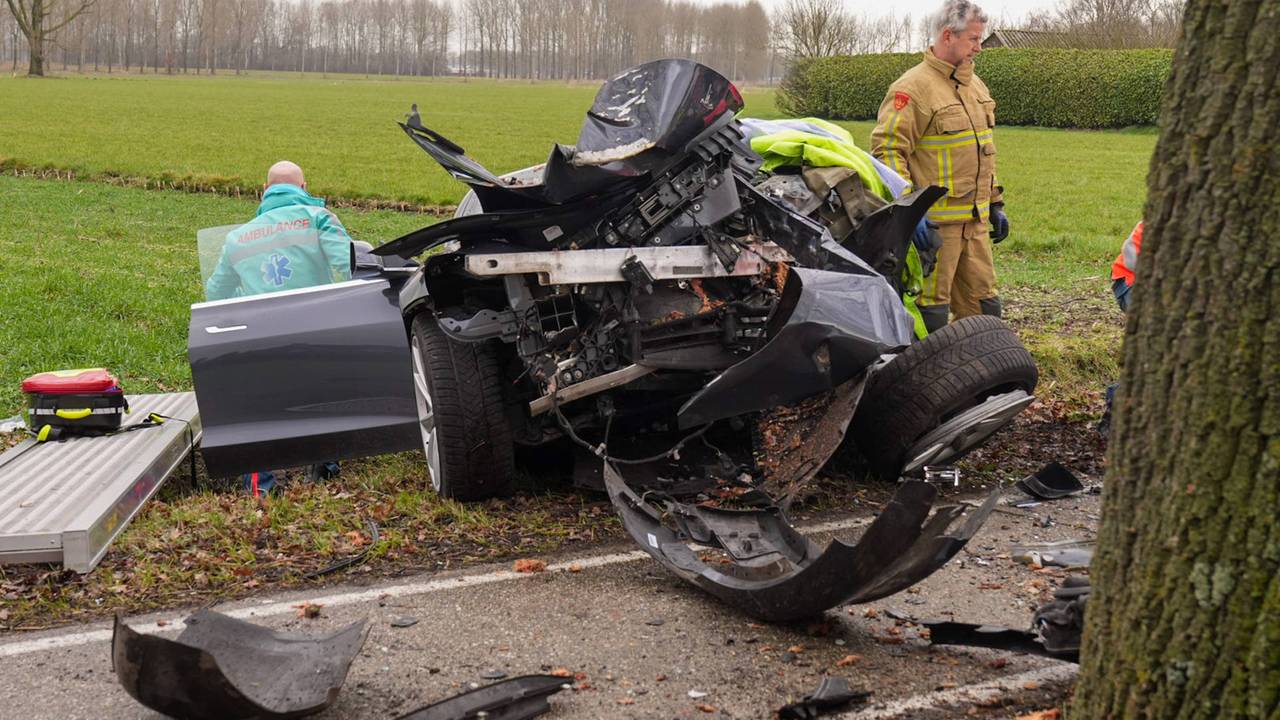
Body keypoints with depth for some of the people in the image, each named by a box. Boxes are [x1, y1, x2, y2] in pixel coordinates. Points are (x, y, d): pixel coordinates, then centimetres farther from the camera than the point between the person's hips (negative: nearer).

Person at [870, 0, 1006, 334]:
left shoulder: (975, 85, 16)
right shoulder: (912, 88, -12)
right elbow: (887, 150, -17)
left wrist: (995, 205, 22)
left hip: (975, 219, 8)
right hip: (934, 221, -8)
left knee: (982, 301, 14)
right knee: (931, 306, -2)